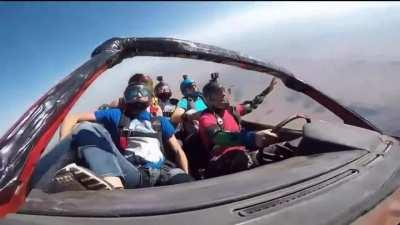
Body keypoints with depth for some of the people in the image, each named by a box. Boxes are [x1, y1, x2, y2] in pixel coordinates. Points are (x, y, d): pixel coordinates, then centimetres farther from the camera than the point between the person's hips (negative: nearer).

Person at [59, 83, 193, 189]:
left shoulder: (161, 121, 28)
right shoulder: (116, 115, 23)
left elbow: (177, 150, 24)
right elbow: (73, 118, 19)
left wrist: (186, 178, 7)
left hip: (161, 172, 0)